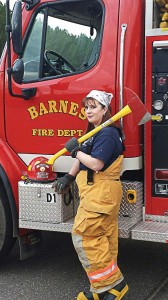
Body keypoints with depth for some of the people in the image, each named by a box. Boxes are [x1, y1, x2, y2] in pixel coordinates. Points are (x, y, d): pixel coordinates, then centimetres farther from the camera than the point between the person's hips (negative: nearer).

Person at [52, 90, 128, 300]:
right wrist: (68, 177, 12)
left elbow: (96, 163, -25)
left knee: (83, 236, -10)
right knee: (105, 239, 12)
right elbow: (82, 159, 23)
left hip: (101, 194, -10)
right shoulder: (94, 132, 18)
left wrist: (75, 150, -11)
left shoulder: (108, 133, -15)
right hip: (96, 193, 10)